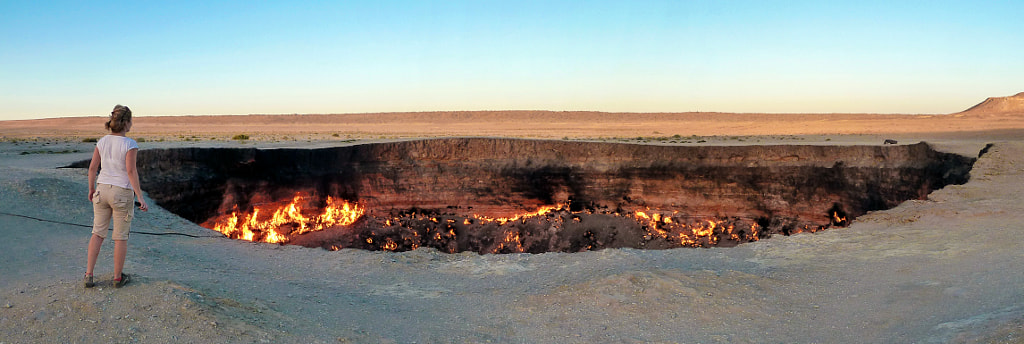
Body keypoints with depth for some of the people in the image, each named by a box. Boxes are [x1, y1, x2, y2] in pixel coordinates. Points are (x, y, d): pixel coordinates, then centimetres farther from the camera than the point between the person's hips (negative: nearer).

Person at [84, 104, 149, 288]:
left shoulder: (102, 142, 0)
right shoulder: (130, 144, -17)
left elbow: (93, 167, 4)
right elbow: (131, 171, -22)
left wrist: (91, 189, 19)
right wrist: (140, 198, -21)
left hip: (103, 190, 5)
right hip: (122, 194, -5)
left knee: (98, 233, 16)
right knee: (121, 236, 8)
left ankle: (89, 275, 13)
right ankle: (118, 277, 18)